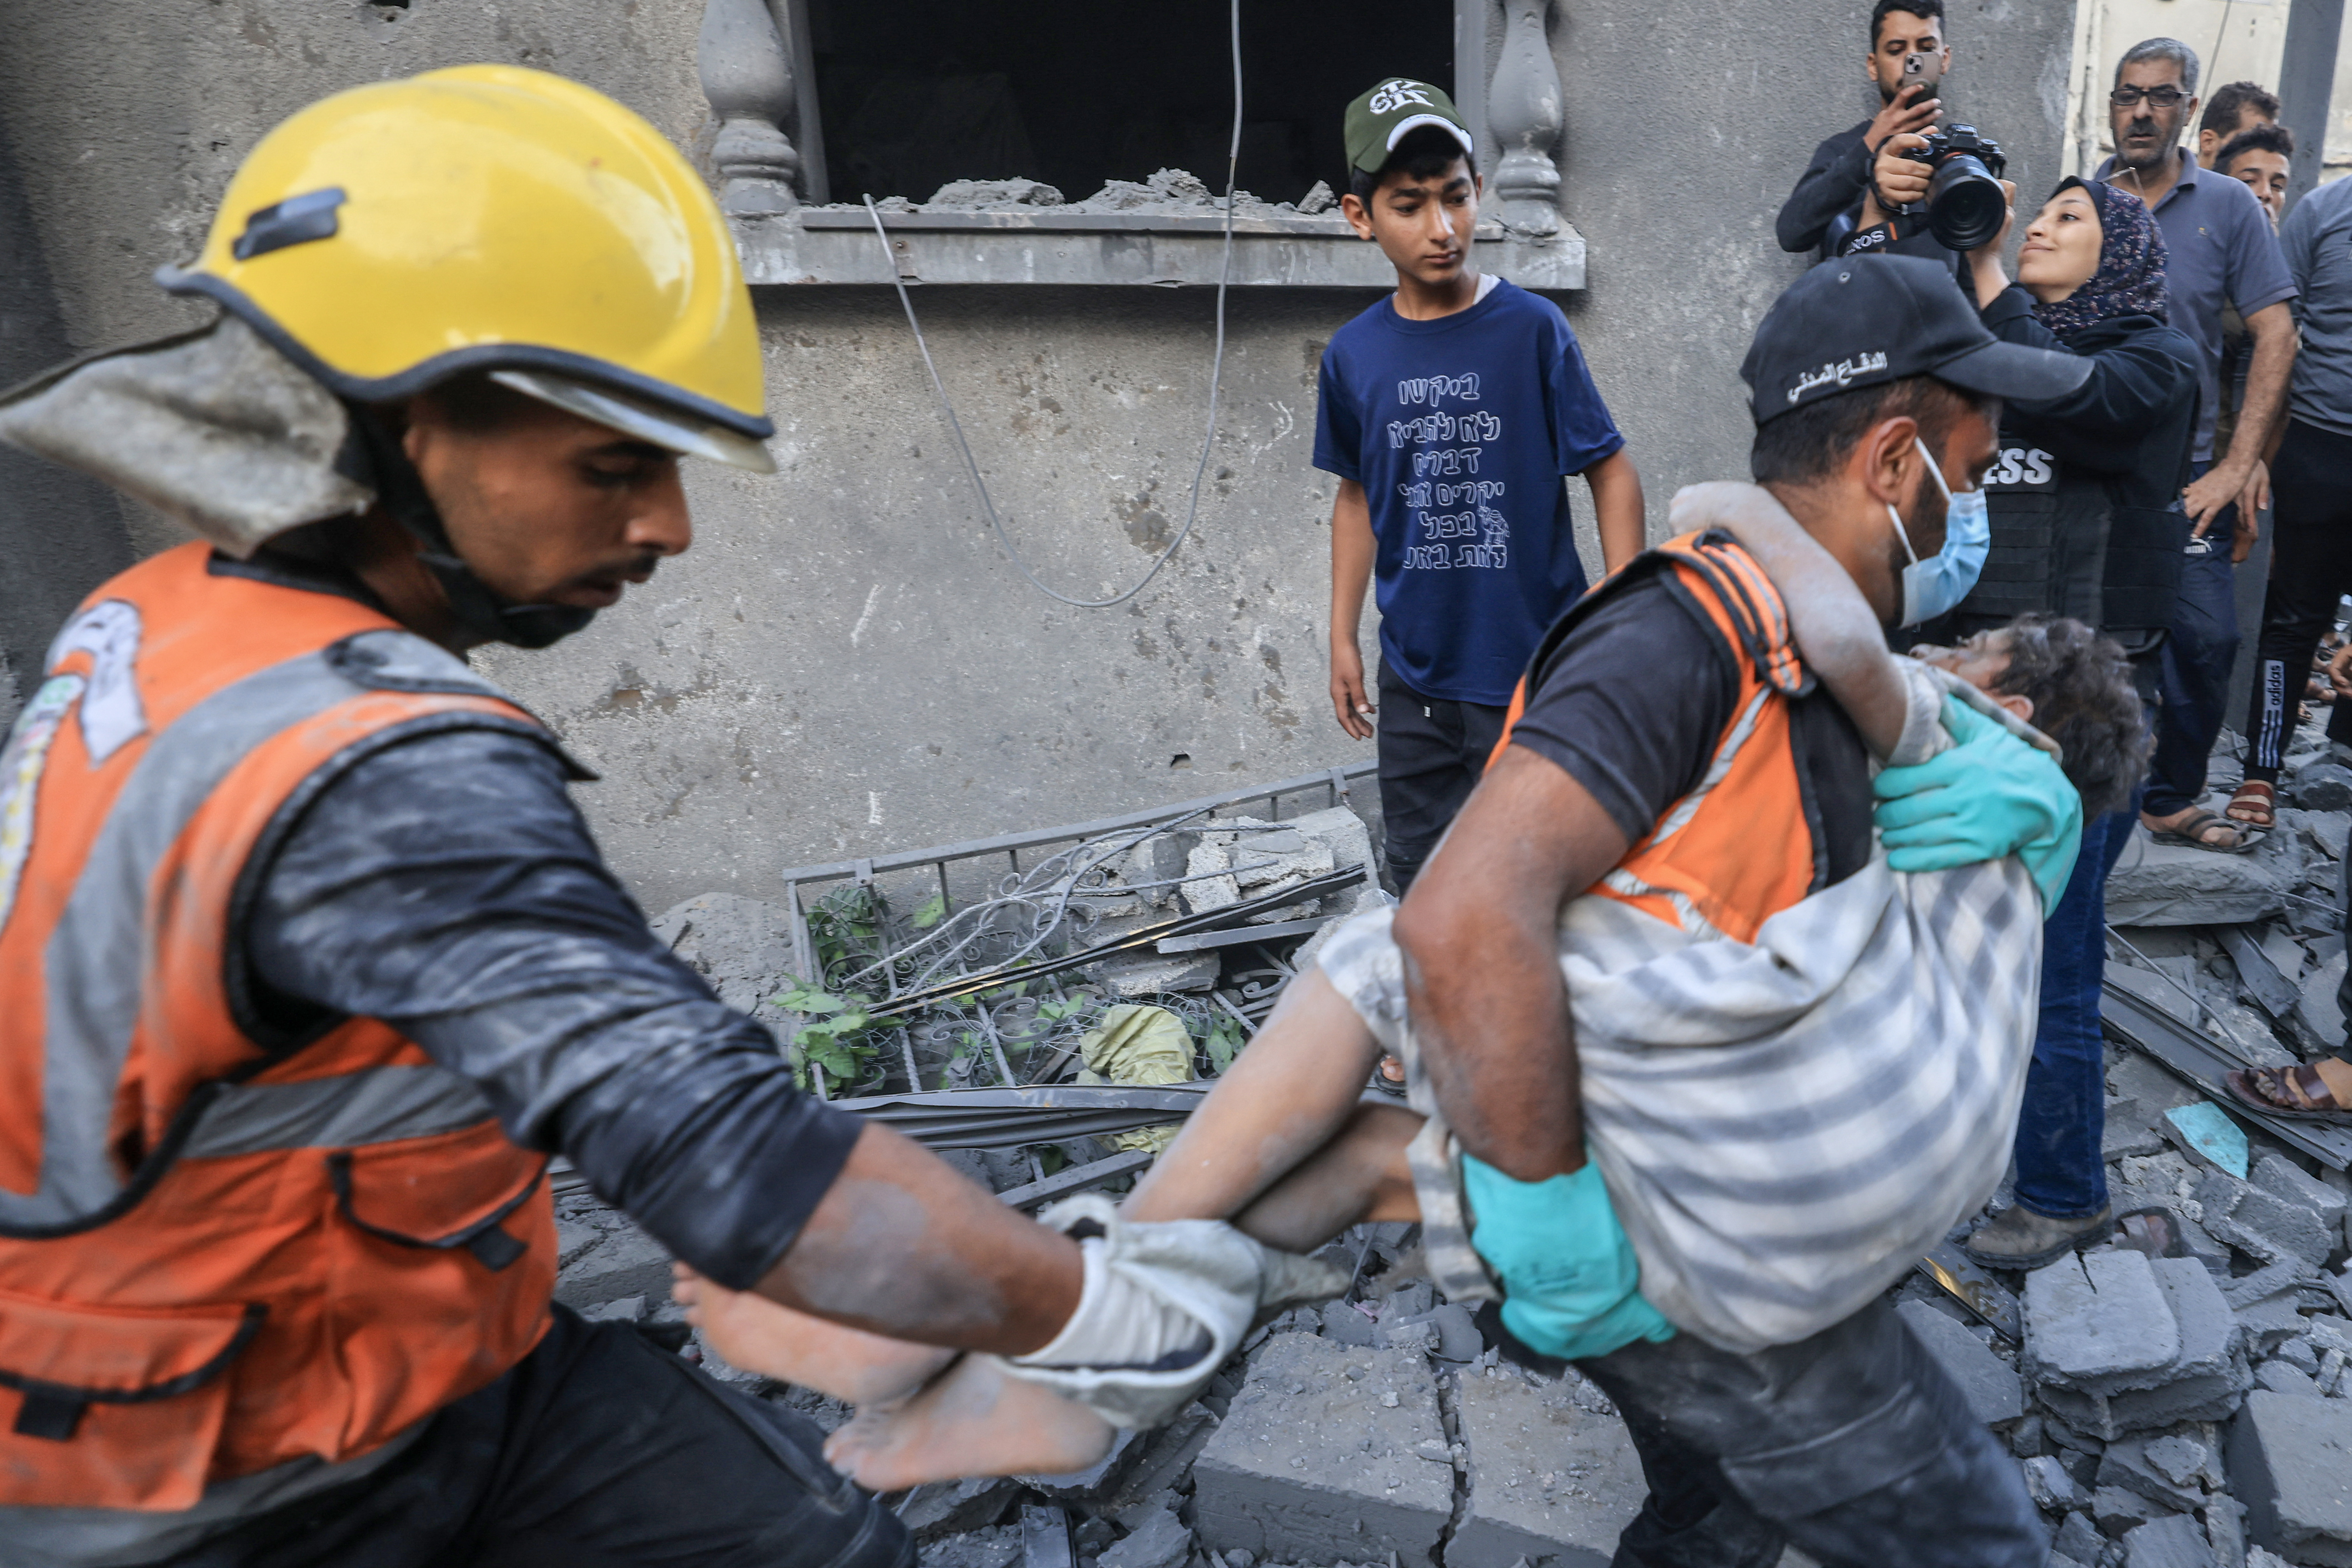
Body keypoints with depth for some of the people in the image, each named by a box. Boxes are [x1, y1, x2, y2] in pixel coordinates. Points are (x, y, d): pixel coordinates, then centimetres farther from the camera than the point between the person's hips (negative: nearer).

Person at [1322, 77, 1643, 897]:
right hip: (1416, 677, 4)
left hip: (1538, 669, -3)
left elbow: (1611, 471, -6)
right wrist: (1342, 638, 10)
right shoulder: (1354, 355, 0)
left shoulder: (1532, 328, -10)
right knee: (1422, 883, 17)